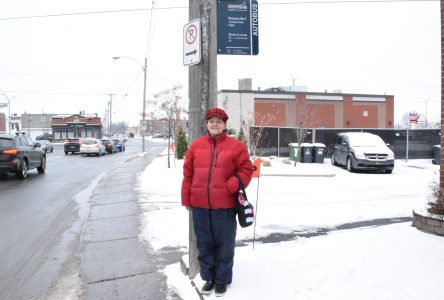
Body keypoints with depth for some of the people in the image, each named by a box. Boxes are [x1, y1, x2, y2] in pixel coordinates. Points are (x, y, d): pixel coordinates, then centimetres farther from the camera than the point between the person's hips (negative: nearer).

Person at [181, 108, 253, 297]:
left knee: (224, 245, 7)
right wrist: (186, 199, 6)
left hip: (224, 205, -3)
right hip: (199, 205, 3)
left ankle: (222, 280, 24)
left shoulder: (235, 146, -1)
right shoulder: (196, 145, 7)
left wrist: (229, 187, -15)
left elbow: (246, 170, -2)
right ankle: (209, 278, 30)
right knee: (204, 244, 13)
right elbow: (188, 174, 8)